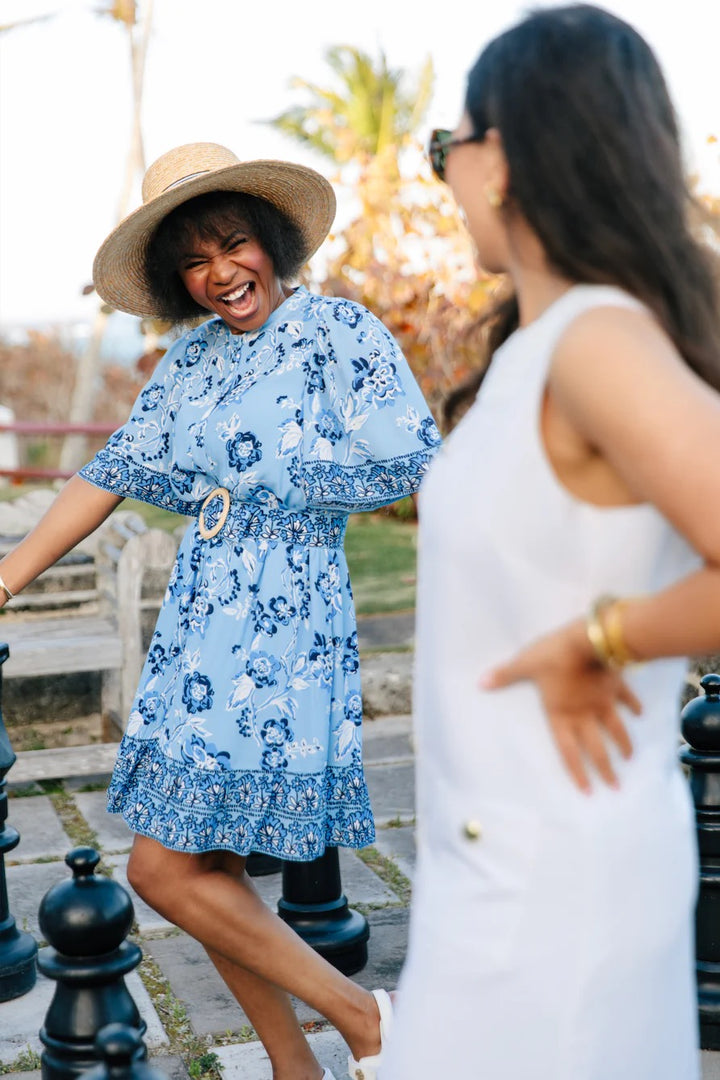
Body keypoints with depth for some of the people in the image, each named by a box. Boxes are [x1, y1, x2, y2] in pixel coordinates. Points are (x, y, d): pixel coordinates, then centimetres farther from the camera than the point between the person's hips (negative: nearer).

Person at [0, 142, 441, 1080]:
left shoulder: (340, 330, -6)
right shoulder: (192, 356, 13)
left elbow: (413, 461, -12)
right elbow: (112, 474, 12)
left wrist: (248, 479, -6)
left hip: (281, 624, -7)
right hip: (195, 627, 7)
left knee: (166, 869, -8)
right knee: (206, 866, 11)